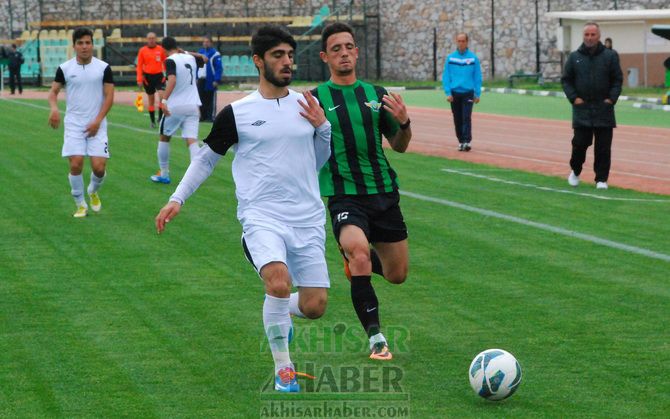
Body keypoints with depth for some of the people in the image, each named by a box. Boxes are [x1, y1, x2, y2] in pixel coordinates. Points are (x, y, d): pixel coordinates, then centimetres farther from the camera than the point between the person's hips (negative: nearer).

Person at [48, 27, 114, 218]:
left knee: (99, 167, -8)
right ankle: (80, 204, 9)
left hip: (97, 125, 0)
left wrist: (97, 121, -11)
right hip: (73, 124, 0)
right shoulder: (65, 68, 2)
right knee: (76, 164, -11)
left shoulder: (103, 68, -1)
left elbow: (109, 96, -1)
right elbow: (53, 90, 7)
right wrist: (54, 108, -15)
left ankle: (93, 191, 26)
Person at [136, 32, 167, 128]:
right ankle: (153, 121, 16)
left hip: (159, 76, 0)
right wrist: (139, 79, -5)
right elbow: (139, 65, 1)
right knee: (151, 100, 8)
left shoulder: (160, 49, 1)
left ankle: (160, 117, -7)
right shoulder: (142, 50, 0)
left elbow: (165, 62, 10)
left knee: (162, 95, -18)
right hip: (148, 77, 0)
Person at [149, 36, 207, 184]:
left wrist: (164, 100, -34)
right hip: (193, 106, 4)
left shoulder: (171, 60, -10)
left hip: (175, 106, -4)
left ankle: (164, 174, 22)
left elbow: (172, 80, -27)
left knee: (164, 137, 16)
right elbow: (204, 59, 32)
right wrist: (186, 52, 29)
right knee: (192, 140, -3)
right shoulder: (190, 58, 9)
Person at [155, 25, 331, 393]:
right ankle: (283, 370, -11)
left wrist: (323, 128, 2)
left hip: (308, 218, 4)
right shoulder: (237, 113, 0)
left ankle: (278, 311, 36)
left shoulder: (308, 106, 10)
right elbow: (206, 157, 12)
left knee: (314, 306, -2)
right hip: (262, 216, -4)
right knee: (279, 282, -30)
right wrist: (177, 199, 5)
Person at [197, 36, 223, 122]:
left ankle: (211, 117, 0)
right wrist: (196, 78, 14)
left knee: (211, 100, -3)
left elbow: (219, 68, -12)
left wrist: (216, 80, -17)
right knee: (202, 99, 11)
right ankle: (203, 116, 19)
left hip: (210, 81, -7)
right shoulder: (200, 52, 14)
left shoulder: (215, 54, -8)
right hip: (201, 79, 7)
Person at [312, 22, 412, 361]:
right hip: (344, 196, -4)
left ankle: (356, 258, 45)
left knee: (397, 275, 10)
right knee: (359, 250, -32)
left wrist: (404, 123, -9)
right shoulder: (316, 100, -3)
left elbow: (399, 146, 13)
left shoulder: (376, 95, 7)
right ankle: (375, 336, -21)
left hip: (384, 193, 4)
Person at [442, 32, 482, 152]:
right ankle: (461, 141, 16)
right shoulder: (450, 58, 4)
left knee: (466, 117, -12)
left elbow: (477, 77, 2)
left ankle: (467, 142, -15)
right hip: (454, 93, 2)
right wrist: (448, 92, -5)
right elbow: (446, 76, 3)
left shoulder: (473, 58, 1)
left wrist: (477, 94, -2)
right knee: (457, 119, 7)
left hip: (468, 93, -2)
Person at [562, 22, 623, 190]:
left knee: (603, 147, 0)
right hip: (582, 109, 0)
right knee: (580, 143, -2)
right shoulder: (574, 57, 5)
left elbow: (618, 80, 5)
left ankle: (601, 179, 7)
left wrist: (611, 98, -6)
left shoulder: (610, 56, 3)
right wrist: (573, 98, -3)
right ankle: (575, 171, 21)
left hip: (604, 109, 0)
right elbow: (566, 80, 9)